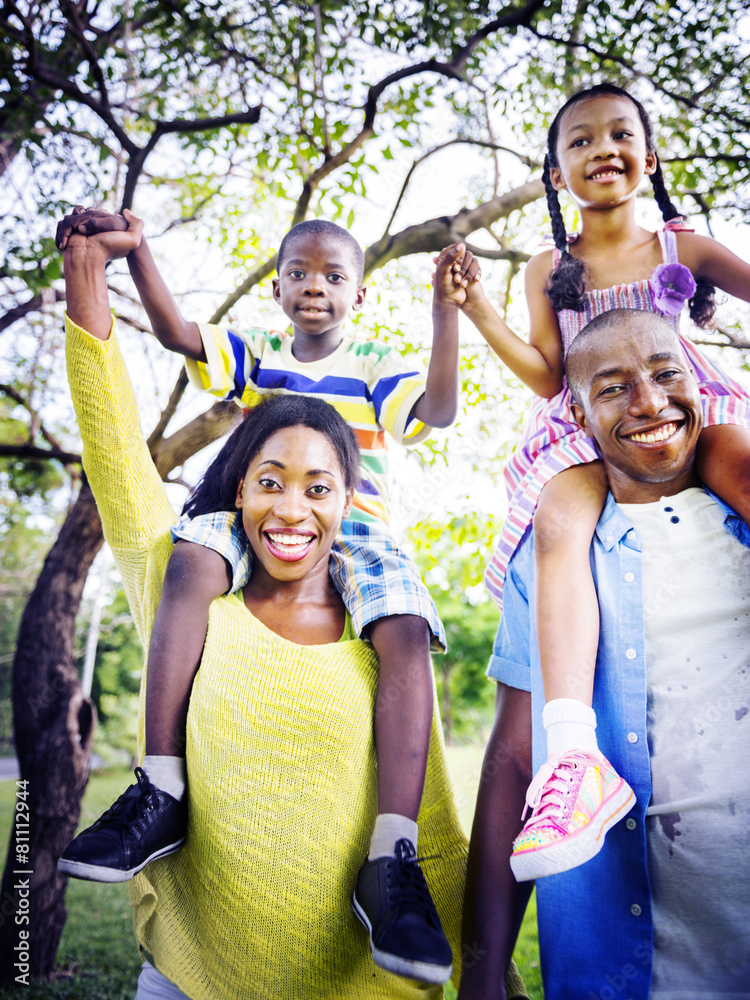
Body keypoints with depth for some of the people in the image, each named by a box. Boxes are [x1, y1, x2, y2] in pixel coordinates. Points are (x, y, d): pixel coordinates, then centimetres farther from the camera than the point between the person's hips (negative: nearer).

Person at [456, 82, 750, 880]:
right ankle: (574, 756, -46)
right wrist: (477, 311, -2)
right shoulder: (549, 270, 13)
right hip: (582, 432, 0)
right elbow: (549, 377, 7)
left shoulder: (681, 247, 13)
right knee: (560, 526, -32)